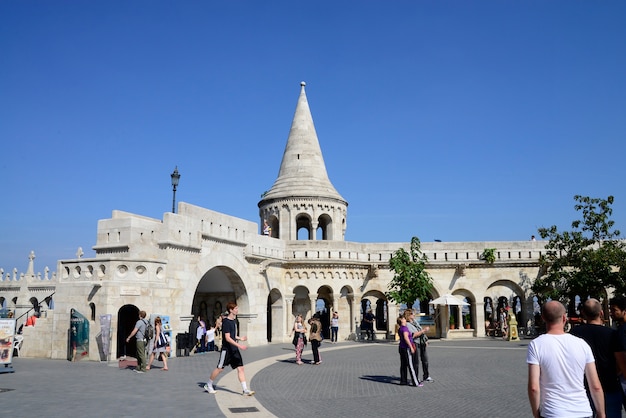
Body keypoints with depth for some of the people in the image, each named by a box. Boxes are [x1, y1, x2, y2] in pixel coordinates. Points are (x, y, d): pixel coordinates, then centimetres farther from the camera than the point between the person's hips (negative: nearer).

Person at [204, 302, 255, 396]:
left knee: (240, 368, 0)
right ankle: (208, 385, 26)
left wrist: (240, 338, 21)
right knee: (220, 368, 5)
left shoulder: (234, 320, 10)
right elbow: (227, 338, -23)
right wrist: (239, 345, -27)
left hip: (234, 349, 8)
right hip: (226, 349, -8)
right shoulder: (226, 321, -17)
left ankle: (245, 390, -1)